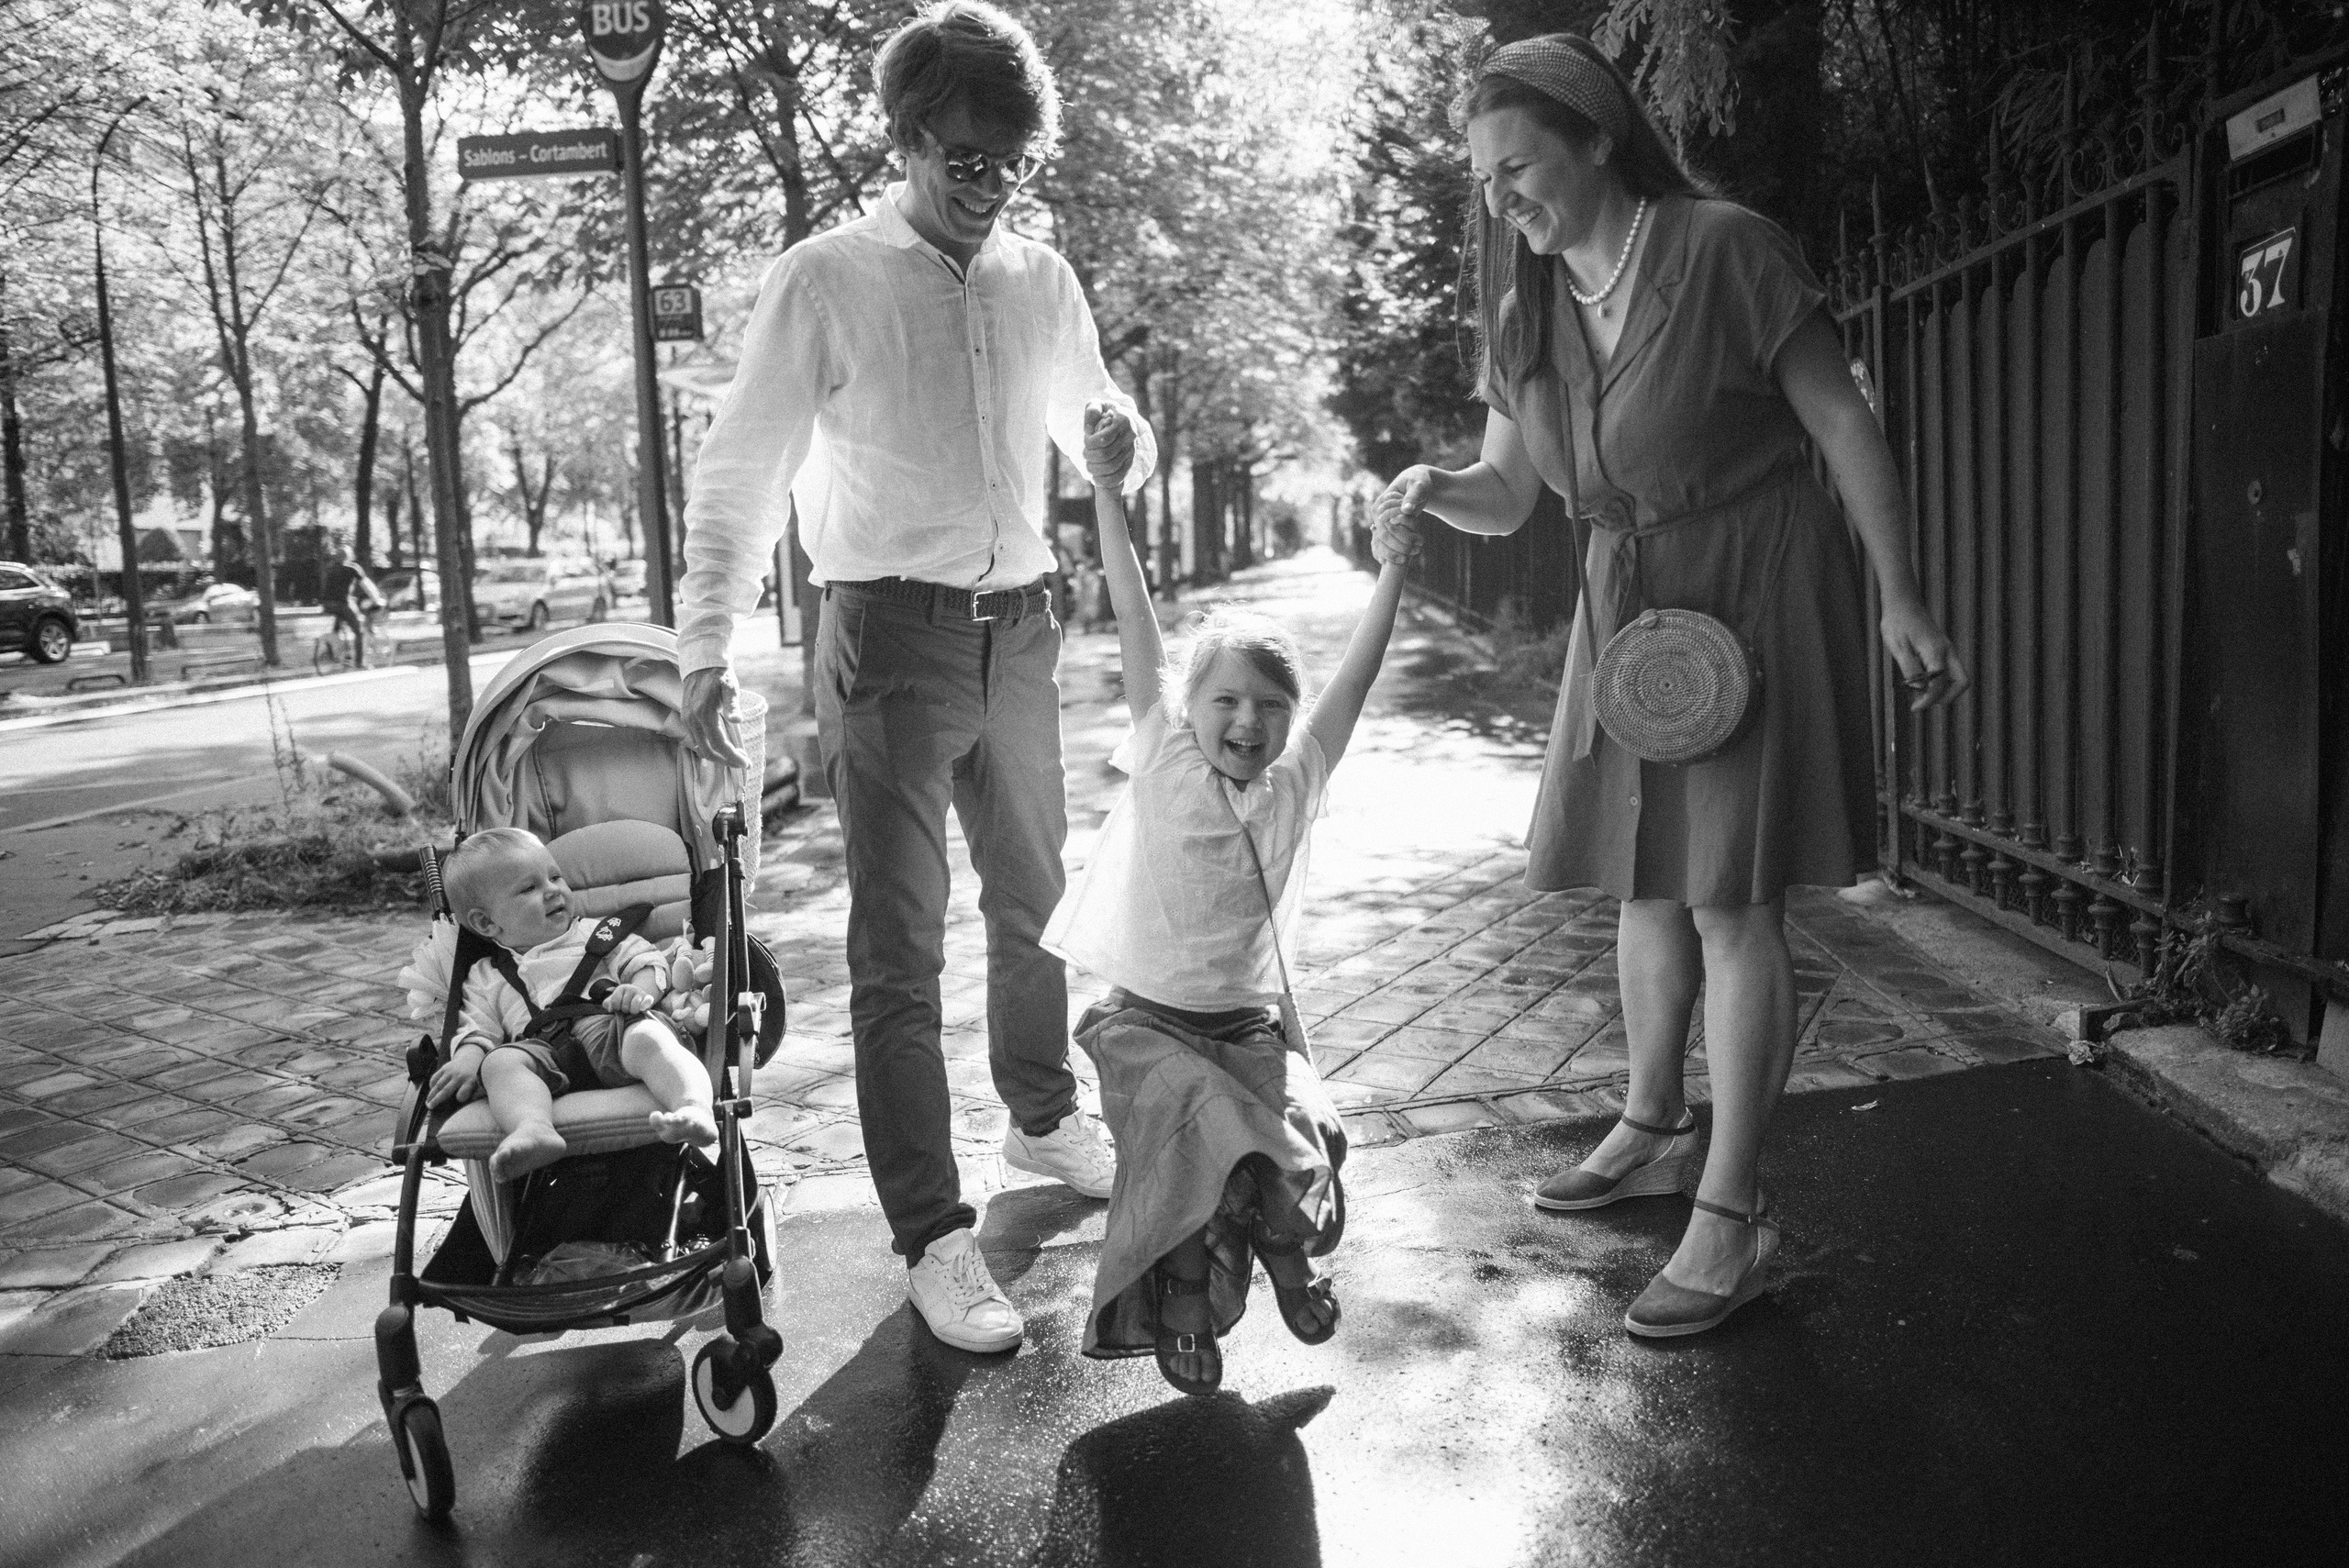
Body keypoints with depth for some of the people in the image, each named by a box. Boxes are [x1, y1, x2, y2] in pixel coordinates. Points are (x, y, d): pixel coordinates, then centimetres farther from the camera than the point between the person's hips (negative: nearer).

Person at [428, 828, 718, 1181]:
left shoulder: (598, 933, 27)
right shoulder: (487, 978, 31)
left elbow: (648, 961, 17)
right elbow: (478, 1030, 22)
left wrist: (640, 992, -7)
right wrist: (467, 1059, -2)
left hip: (610, 1028, -1)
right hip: (543, 1050, 1)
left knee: (648, 1038, -35)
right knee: (499, 1062, -31)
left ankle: (694, 1107, -60)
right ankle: (533, 1128, -58)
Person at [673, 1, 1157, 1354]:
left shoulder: (1044, 281, 7)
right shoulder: (827, 279, -6)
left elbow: (1098, 425, 18)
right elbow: (743, 470, -5)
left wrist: (1122, 448, -7)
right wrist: (708, 647, -13)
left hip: (1021, 629, 5)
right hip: (894, 633, -5)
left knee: (1037, 893, 19)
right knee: (902, 946, -4)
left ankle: (1045, 1115, 41)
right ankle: (934, 1233, 4)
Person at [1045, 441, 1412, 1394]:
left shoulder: (1295, 783, 1)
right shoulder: (1165, 761, -6)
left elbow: (1356, 677, -1)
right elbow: (1135, 624, -11)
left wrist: (1393, 565, -4)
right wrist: (1108, 493, -14)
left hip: (1252, 1023, 3)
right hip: (1149, 1020, -3)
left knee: (1307, 1130, -20)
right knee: (1211, 1136, -24)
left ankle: (1287, 1250, 8)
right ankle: (1180, 1305, -4)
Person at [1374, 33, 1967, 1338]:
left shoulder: (1725, 251, -14)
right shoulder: (1525, 308, 5)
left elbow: (1844, 423, -10)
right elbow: (1508, 497, 7)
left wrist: (1902, 597, -12)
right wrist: (1437, 490, -16)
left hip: (1754, 584, -7)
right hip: (1628, 599, 7)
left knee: (1732, 898, -9)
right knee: (1646, 883, 14)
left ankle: (1733, 1217, -2)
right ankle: (1656, 1131, 32)